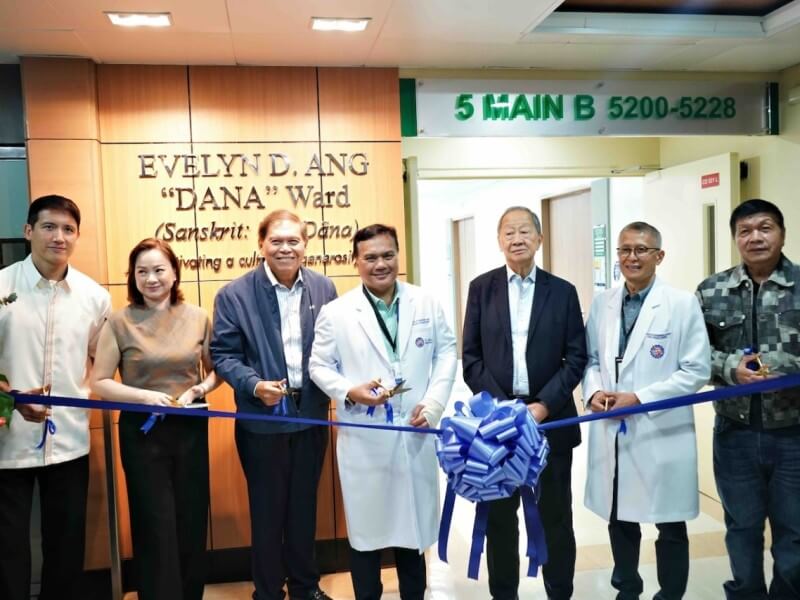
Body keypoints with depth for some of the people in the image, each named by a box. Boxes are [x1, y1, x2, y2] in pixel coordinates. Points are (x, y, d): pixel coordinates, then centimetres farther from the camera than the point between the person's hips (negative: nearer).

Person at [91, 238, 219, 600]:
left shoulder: (197, 317, 0)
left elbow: (216, 371, 8)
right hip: (142, 432, -2)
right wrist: (146, 396, -19)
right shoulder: (120, 322, -7)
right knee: (156, 527, 6)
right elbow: (99, 382, -6)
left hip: (191, 429, 3)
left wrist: (198, 390, -12)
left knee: (193, 523, 13)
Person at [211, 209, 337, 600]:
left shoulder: (323, 288, 1)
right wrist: (255, 385, -23)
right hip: (262, 419, -3)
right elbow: (223, 354, -8)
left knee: (305, 505, 18)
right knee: (267, 509, 12)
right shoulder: (234, 294, -8)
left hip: (312, 415, 3)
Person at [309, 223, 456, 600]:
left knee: (414, 522, 17)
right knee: (366, 527, 10)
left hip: (415, 433, 3)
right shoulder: (335, 313, -4)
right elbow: (319, 366, 0)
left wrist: (434, 403, -6)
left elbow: (446, 351, 6)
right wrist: (350, 391, -18)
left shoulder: (426, 304, 4)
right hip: (364, 439, -2)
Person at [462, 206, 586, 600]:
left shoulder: (563, 291, 4)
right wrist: (501, 406, -10)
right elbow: (471, 358, 0)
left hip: (551, 419, 0)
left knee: (556, 517, 11)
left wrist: (544, 406, -12)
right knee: (499, 517, 11)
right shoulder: (481, 288, 3)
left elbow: (576, 358, 0)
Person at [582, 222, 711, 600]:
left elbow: (697, 371, -9)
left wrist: (640, 398, -16)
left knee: (670, 526, 10)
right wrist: (593, 391, -9)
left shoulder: (682, 304, -6)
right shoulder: (602, 303, 6)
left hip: (662, 434, -4)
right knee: (619, 520, 17)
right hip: (611, 432, 4)